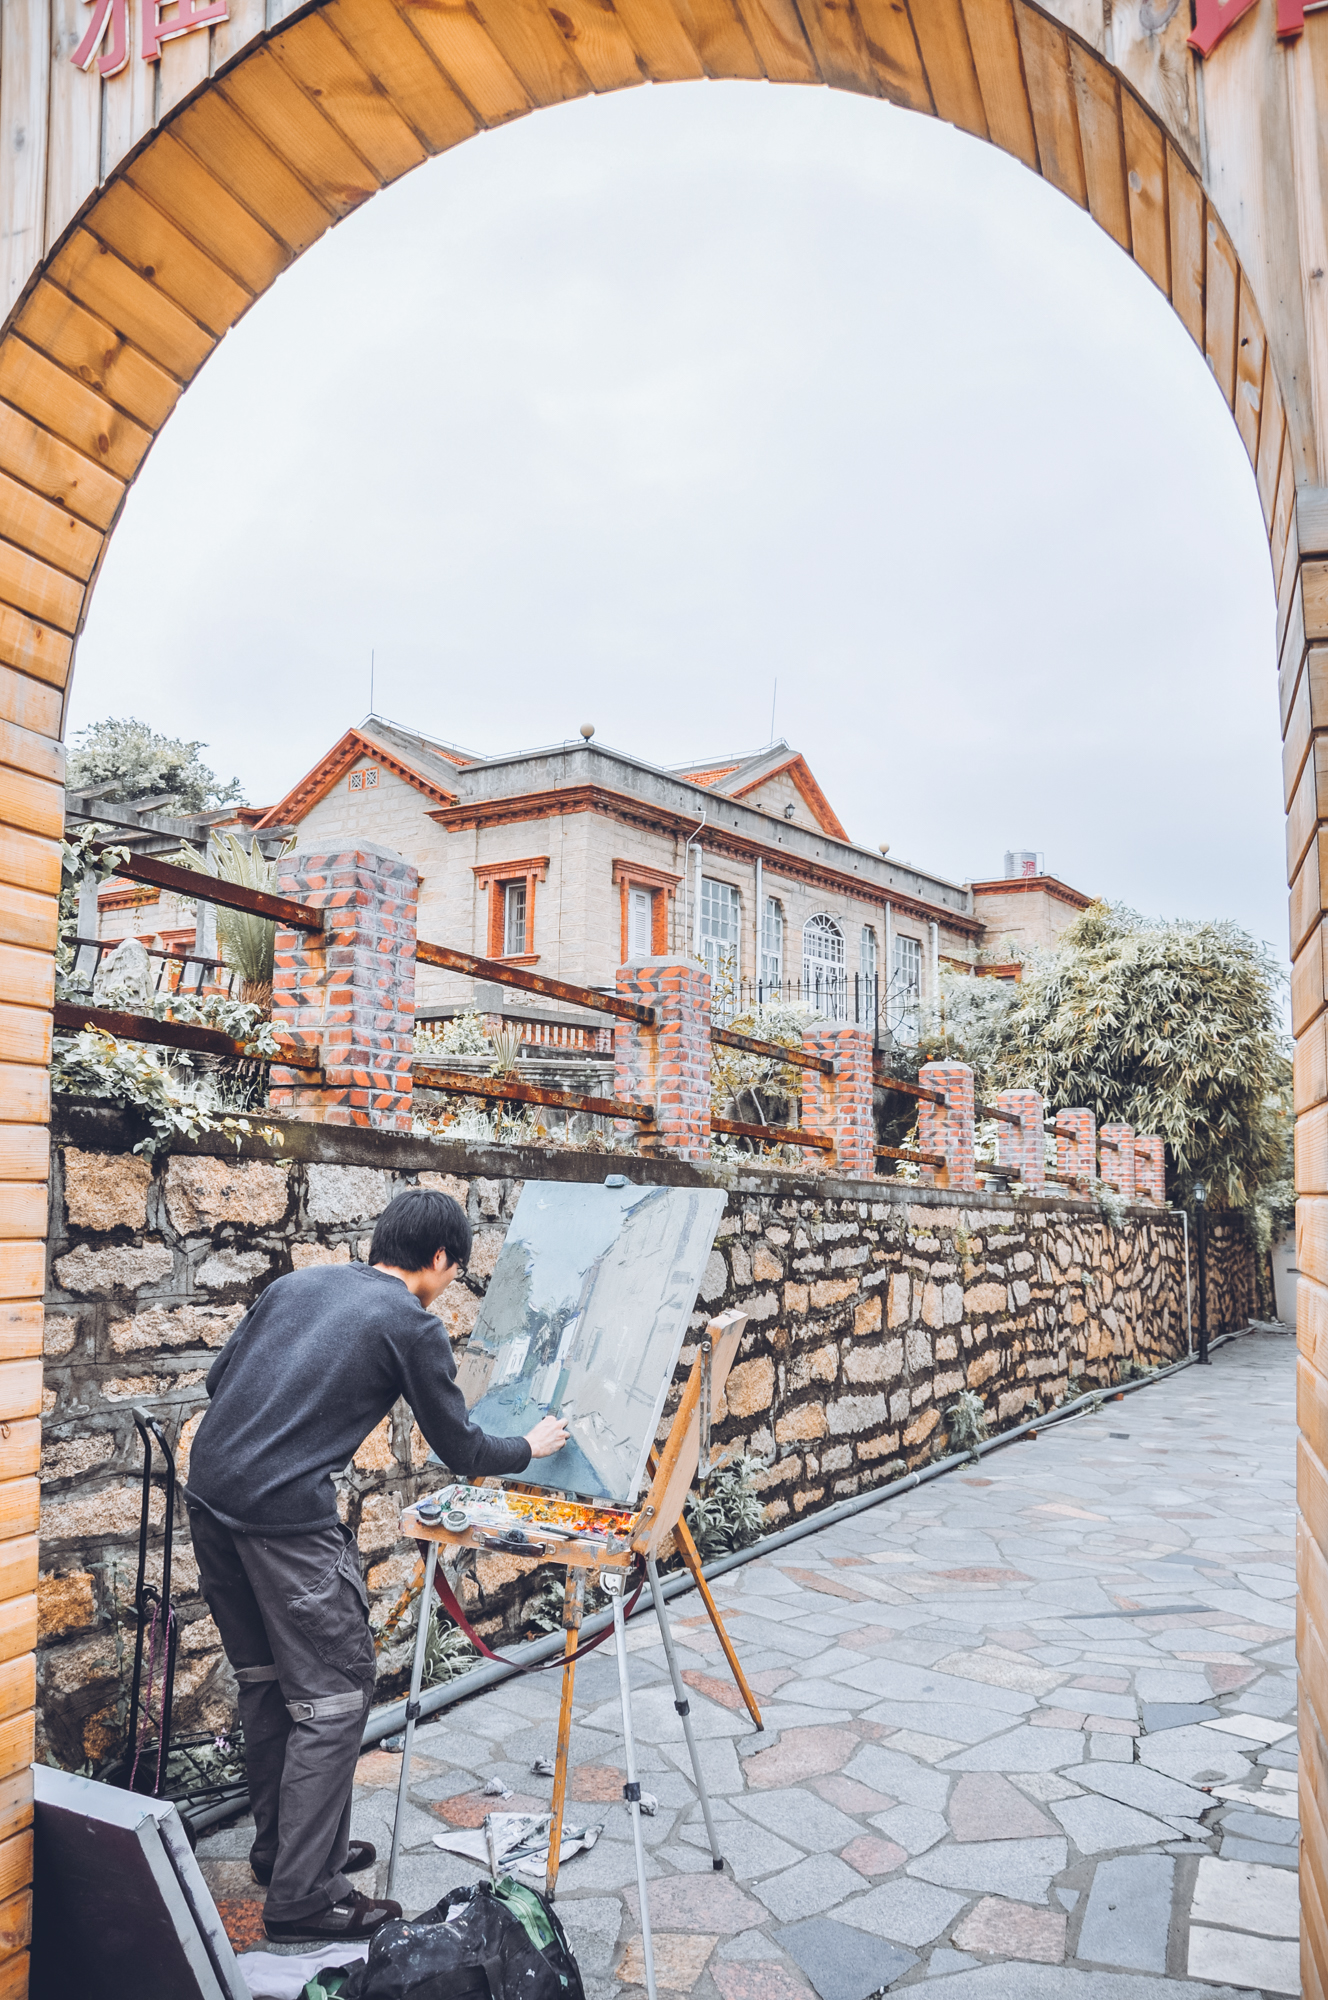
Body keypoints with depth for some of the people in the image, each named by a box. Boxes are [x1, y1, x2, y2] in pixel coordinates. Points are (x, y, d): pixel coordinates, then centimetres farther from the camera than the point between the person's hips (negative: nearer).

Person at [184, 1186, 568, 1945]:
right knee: (333, 1693, 5)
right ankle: (301, 1898, 9)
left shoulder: (297, 1283, 13)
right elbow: (462, 1451, 3)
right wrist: (530, 1448, 21)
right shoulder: (413, 1326, -4)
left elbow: (220, 1378, 17)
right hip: (289, 1518, -8)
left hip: (210, 1491, 8)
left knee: (266, 1677, 22)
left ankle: (280, 1843, 36)